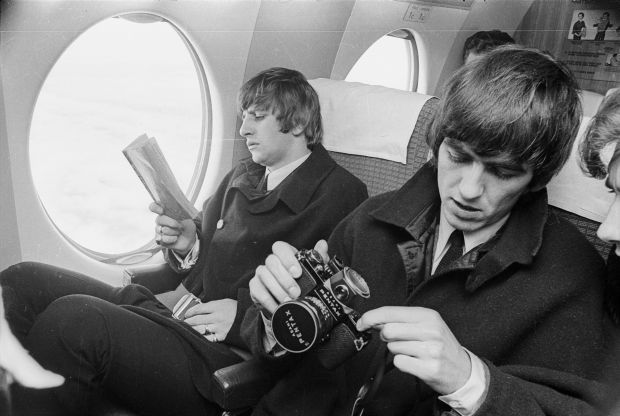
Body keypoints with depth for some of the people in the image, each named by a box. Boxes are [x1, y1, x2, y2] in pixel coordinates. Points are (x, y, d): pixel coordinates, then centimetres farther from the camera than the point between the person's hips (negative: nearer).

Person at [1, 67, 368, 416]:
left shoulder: (340, 194, -5)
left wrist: (246, 315, -18)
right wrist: (188, 244, 2)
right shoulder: (242, 176, 20)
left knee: (73, 319, -29)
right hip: (177, 309, 8)